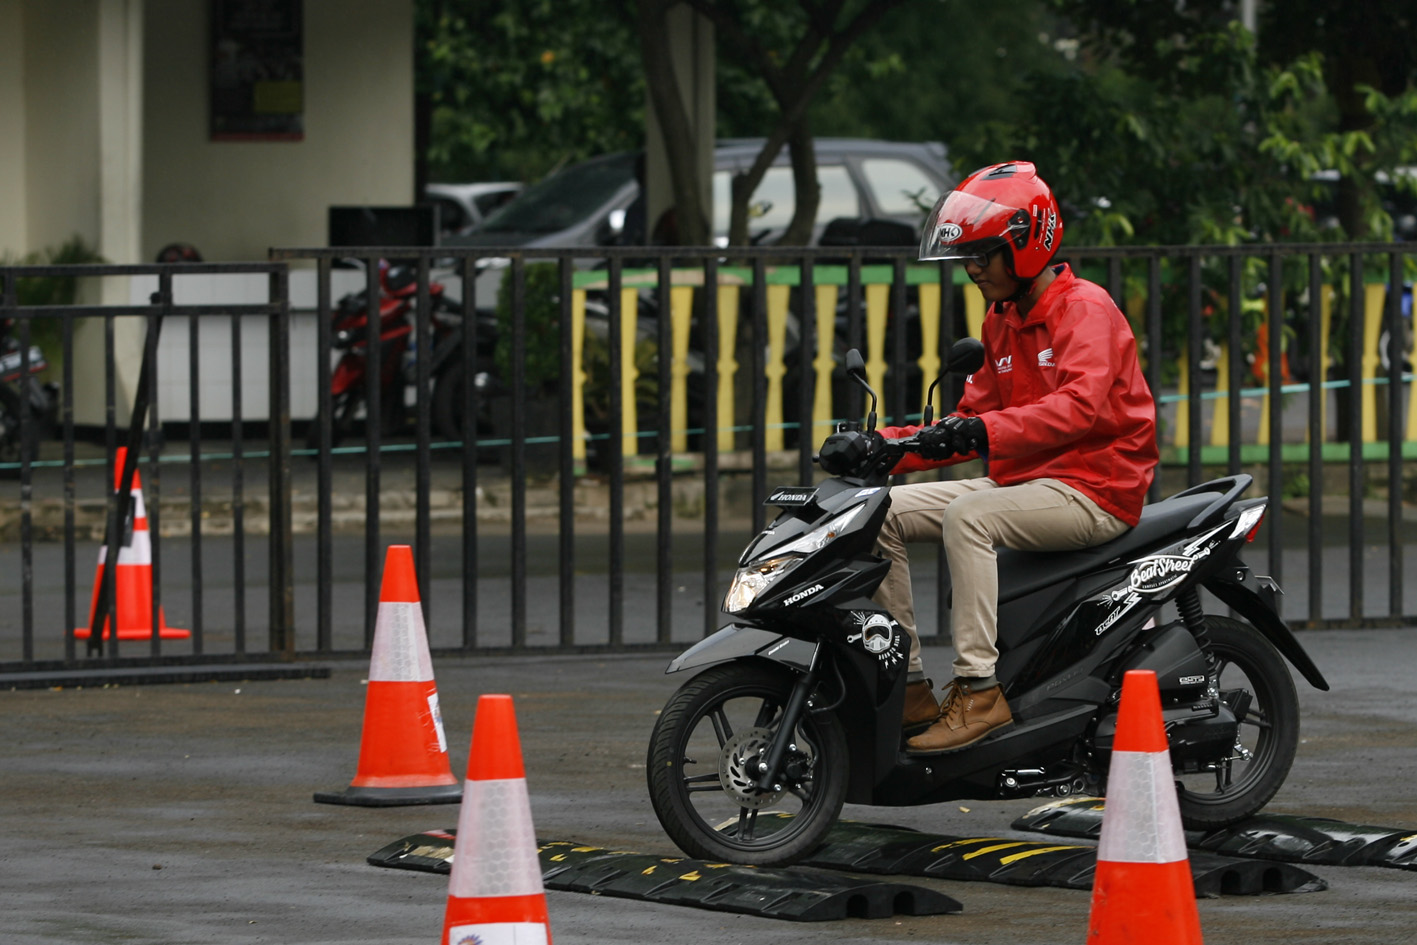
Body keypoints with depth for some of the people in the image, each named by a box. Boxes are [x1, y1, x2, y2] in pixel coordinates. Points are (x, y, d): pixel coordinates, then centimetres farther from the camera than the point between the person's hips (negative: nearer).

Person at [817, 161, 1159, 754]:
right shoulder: (1002, 323, 18)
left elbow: (1083, 405, -28)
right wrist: (880, 447, 2)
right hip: (1023, 483, 9)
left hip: (1093, 489, -9)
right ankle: (909, 688, -6)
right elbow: (970, 421, 18)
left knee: (967, 517, -33)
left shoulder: (1085, 309, -10)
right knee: (885, 512, -2)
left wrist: (985, 432, -40)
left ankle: (980, 692, -35)